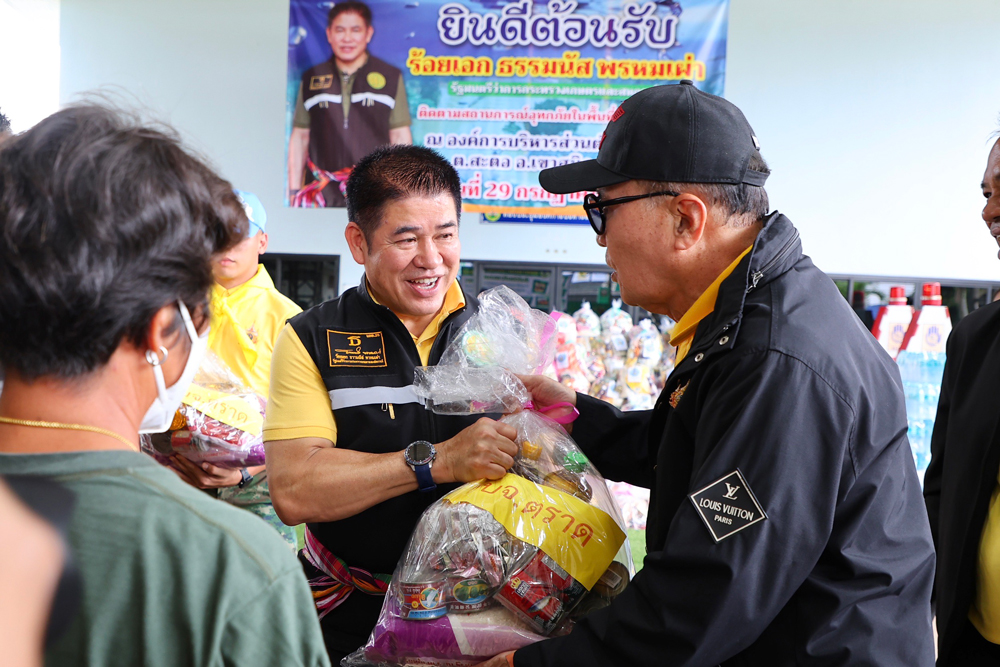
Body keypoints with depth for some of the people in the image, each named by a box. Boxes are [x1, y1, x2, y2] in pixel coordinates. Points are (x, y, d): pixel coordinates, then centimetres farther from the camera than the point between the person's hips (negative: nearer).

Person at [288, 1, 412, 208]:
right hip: (321, 193, 2)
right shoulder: (311, 79, 11)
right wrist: (294, 191, 8)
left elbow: (400, 136, 6)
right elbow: (300, 136, 13)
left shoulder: (390, 78, 7)